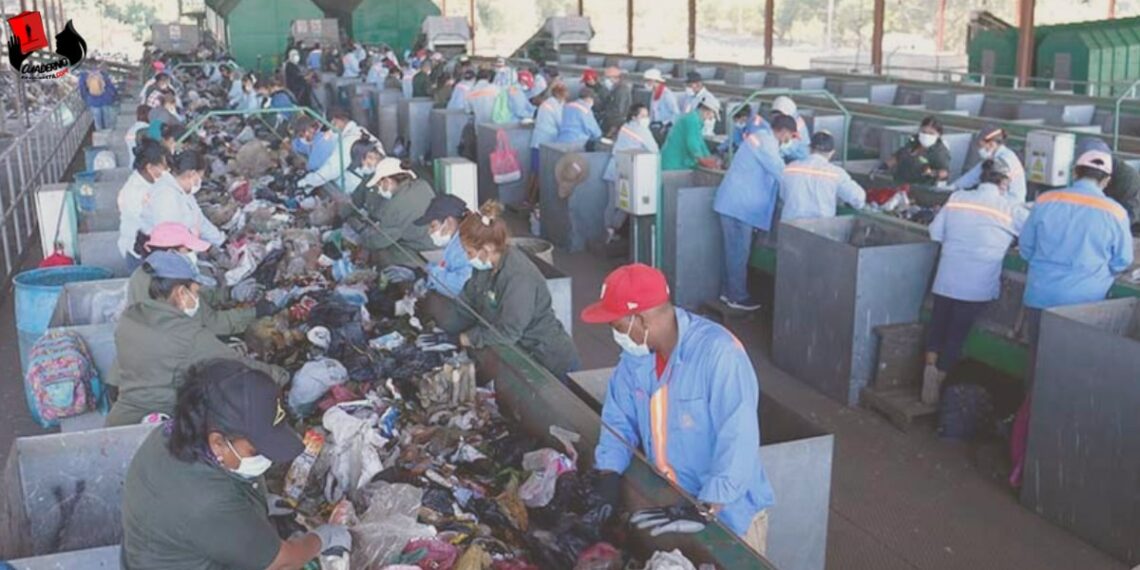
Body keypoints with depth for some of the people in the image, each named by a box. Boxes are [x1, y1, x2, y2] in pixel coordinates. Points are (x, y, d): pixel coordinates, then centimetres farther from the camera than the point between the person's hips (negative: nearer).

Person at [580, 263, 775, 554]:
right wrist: (609, 477, -10)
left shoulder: (718, 352, -27)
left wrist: (706, 510, -29)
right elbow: (619, 419, 6)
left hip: (729, 512, -6)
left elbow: (738, 440, -29)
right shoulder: (635, 356, -4)